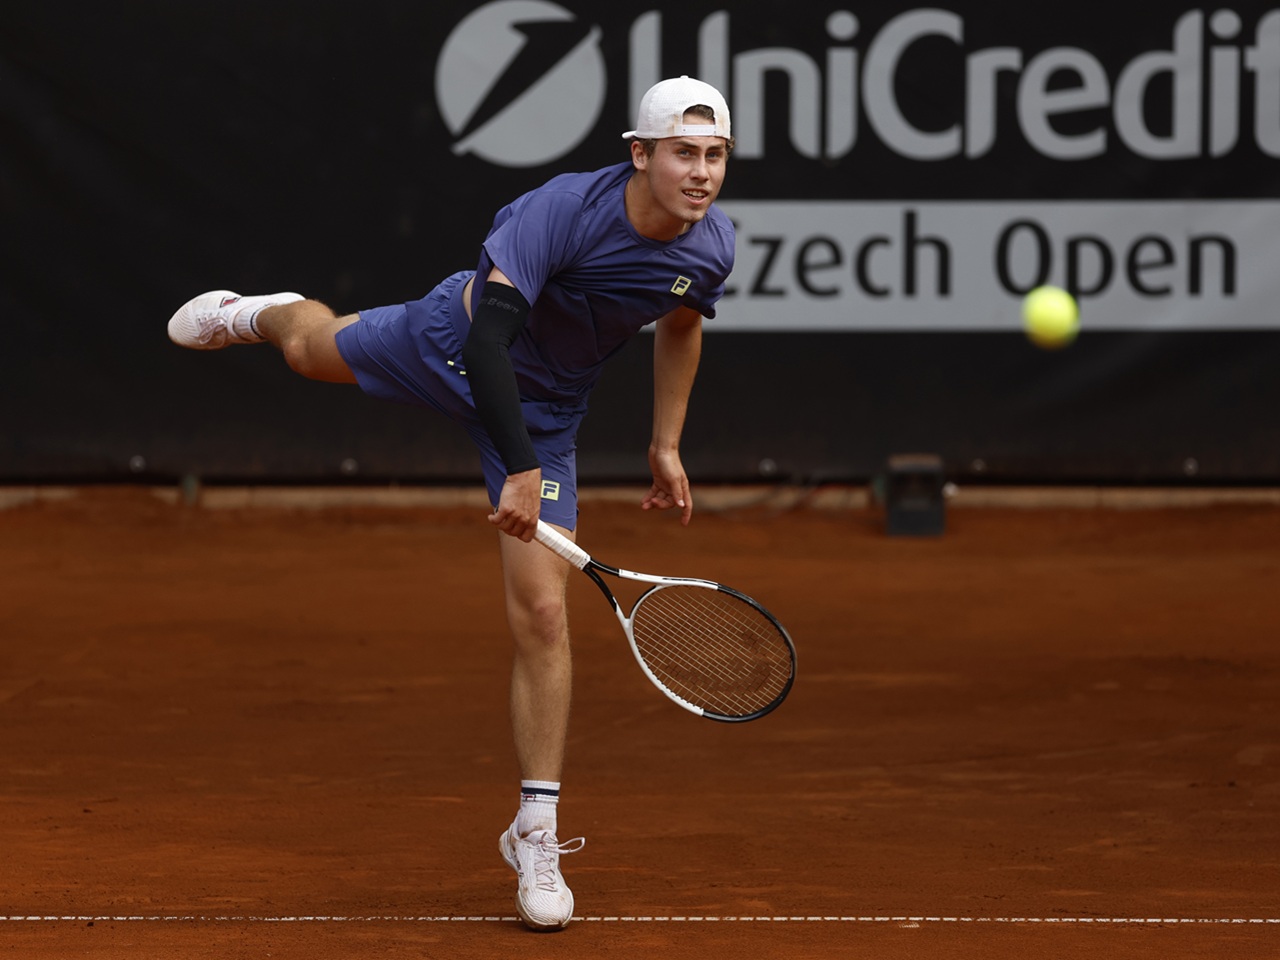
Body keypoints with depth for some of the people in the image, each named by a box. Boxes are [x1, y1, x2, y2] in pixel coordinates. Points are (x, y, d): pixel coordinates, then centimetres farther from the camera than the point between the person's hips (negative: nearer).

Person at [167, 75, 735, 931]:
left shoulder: (713, 247, -20)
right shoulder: (561, 210, -37)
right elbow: (489, 337, -39)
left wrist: (666, 445, 9)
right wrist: (521, 468, -46)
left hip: (546, 411, 2)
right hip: (453, 345, -2)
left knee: (543, 614, -8)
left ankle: (536, 831, 1)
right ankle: (259, 314, 70)